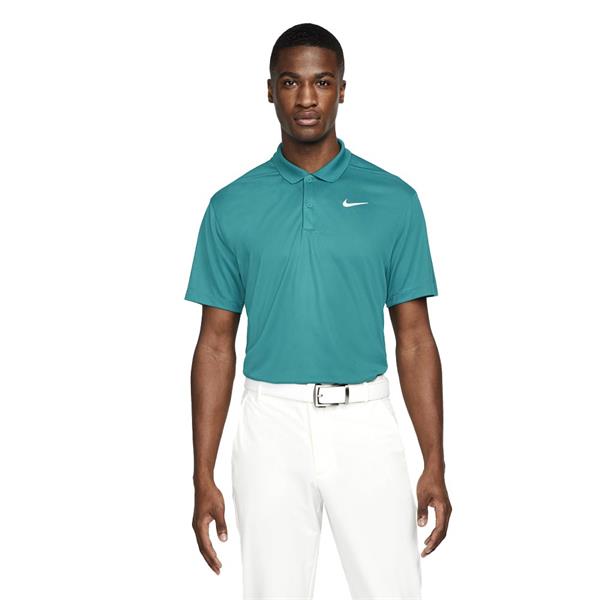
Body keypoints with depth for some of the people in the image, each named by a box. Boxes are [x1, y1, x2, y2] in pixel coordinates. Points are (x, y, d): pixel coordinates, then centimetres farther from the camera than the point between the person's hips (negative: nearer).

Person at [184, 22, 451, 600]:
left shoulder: (394, 200, 2)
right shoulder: (232, 206, 3)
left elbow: (414, 340, 3)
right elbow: (216, 345, 4)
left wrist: (435, 465, -2)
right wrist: (203, 476, 0)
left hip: (365, 425, 0)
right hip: (271, 427, 1)